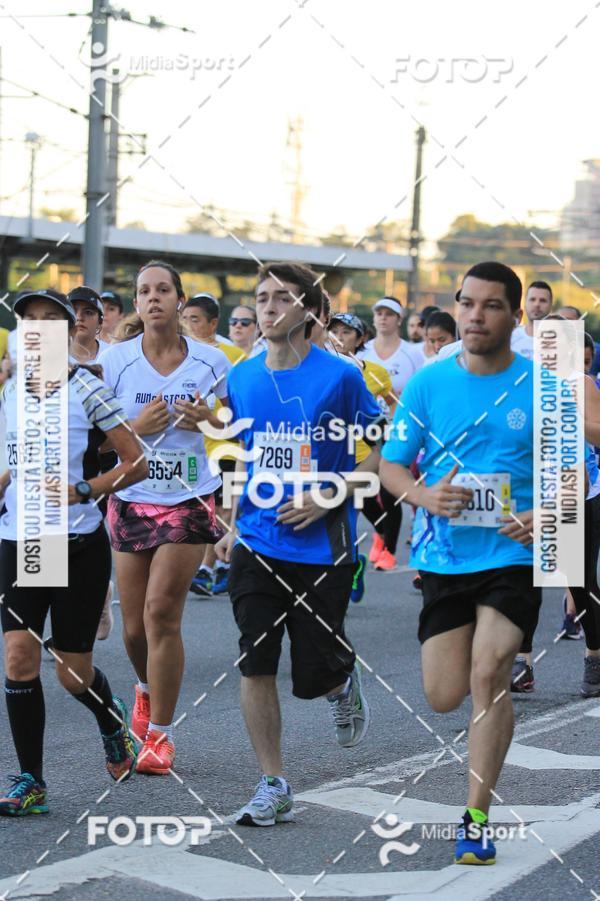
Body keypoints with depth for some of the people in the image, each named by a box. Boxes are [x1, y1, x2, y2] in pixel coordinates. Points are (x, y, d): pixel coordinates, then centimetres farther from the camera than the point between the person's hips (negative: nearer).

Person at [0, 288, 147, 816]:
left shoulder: (85, 388, -6)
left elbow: (137, 463, -8)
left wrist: (79, 491, -18)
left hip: (79, 543, -4)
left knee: (72, 672, 3)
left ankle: (113, 723, 38)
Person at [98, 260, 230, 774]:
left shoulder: (211, 362, 0)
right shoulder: (114, 361, 0)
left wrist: (208, 420, -11)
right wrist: (138, 427, -16)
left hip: (190, 500, -2)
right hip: (131, 501, 2)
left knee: (161, 612, -11)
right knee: (135, 625, 6)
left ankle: (160, 733, 2)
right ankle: (147, 687, 42)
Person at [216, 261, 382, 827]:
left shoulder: (339, 377, -8)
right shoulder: (241, 379, 6)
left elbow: (385, 452, -3)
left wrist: (327, 497, -14)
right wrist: (235, 524, 12)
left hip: (321, 546, -4)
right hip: (257, 545, 4)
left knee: (313, 676, 1)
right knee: (255, 665, -3)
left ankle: (343, 684, 38)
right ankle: (273, 787, 8)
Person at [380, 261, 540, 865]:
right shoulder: (427, 384, 0)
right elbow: (390, 463, 6)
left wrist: (545, 516, -15)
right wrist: (424, 496, -14)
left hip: (514, 555, -2)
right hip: (444, 558, 2)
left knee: (488, 673, -17)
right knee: (445, 696, 3)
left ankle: (477, 817, -4)